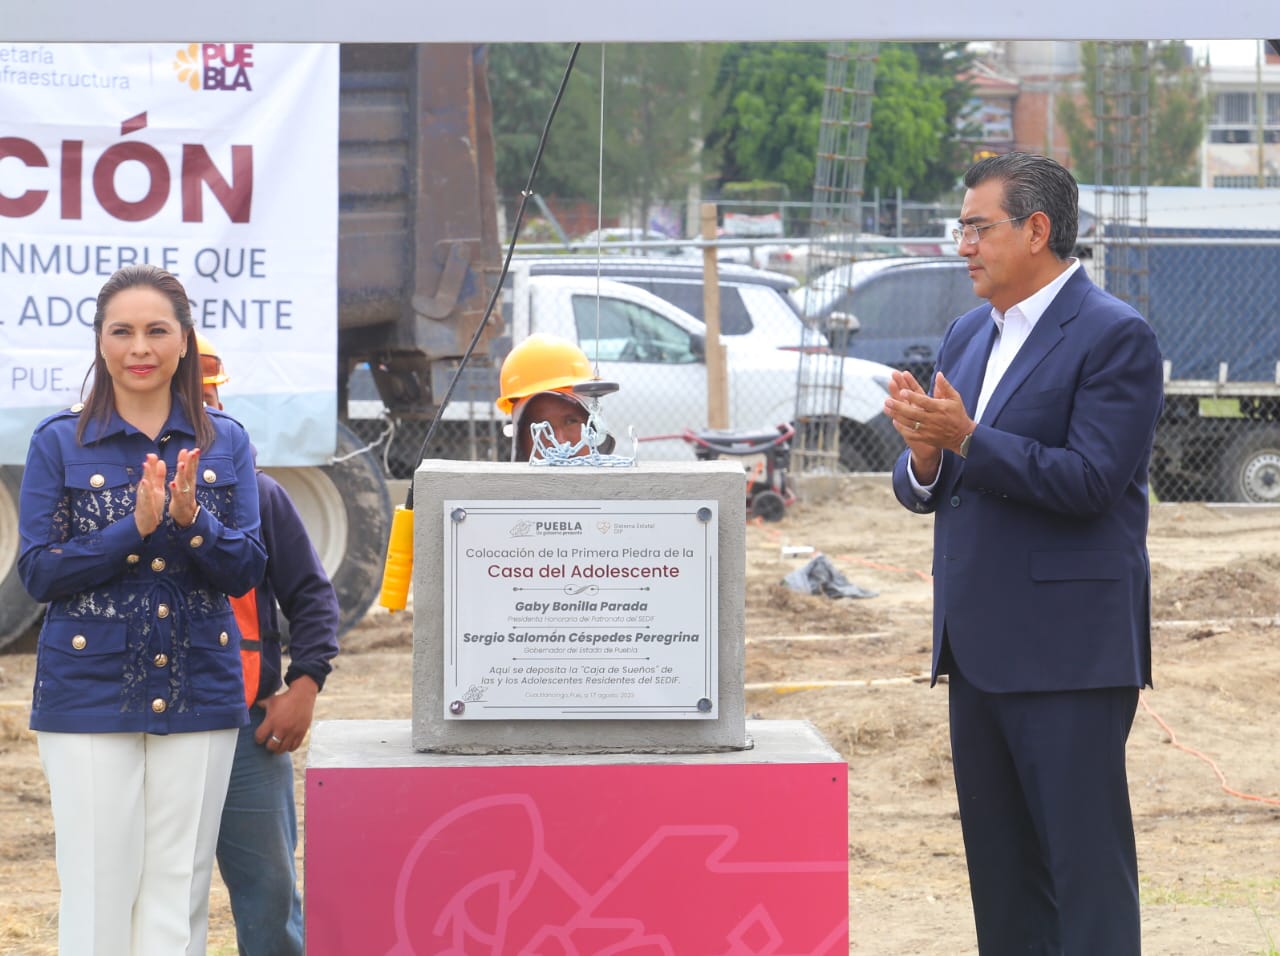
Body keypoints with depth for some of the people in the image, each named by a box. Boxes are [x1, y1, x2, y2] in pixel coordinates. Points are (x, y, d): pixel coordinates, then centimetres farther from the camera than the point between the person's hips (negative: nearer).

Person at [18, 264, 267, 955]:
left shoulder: (224, 444, 7)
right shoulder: (59, 443, 1)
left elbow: (246, 569, 2)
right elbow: (38, 573, -5)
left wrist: (191, 521, -17)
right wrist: (134, 529, -17)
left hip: (198, 692, 2)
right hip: (88, 695, -2)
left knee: (178, 895, 4)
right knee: (97, 895, -2)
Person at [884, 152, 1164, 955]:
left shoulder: (1115, 337, -10)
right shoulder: (967, 337, 15)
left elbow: (1090, 480, -18)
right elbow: (923, 491, 15)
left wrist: (966, 439, -22)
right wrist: (924, 455, -8)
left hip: (1067, 643, -8)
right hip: (978, 643, 8)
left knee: (1086, 858, -6)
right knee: (999, 860, 13)